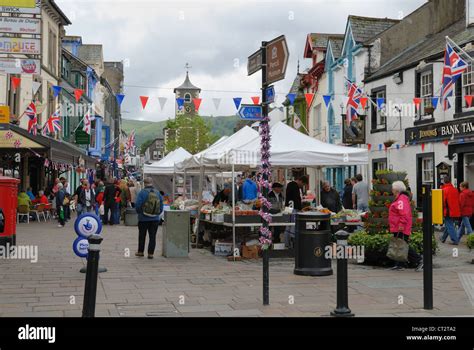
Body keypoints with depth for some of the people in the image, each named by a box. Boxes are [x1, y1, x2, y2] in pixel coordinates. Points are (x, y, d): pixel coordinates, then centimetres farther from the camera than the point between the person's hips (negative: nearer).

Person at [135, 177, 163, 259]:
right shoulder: (158, 193, -1)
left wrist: (139, 213, 5)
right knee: (152, 236, 6)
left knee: (142, 236, 14)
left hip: (143, 218, -2)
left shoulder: (142, 192, -13)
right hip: (155, 219, 2)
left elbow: (137, 205, -12)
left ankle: (140, 251, 24)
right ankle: (150, 253, 5)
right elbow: (161, 206, 2)